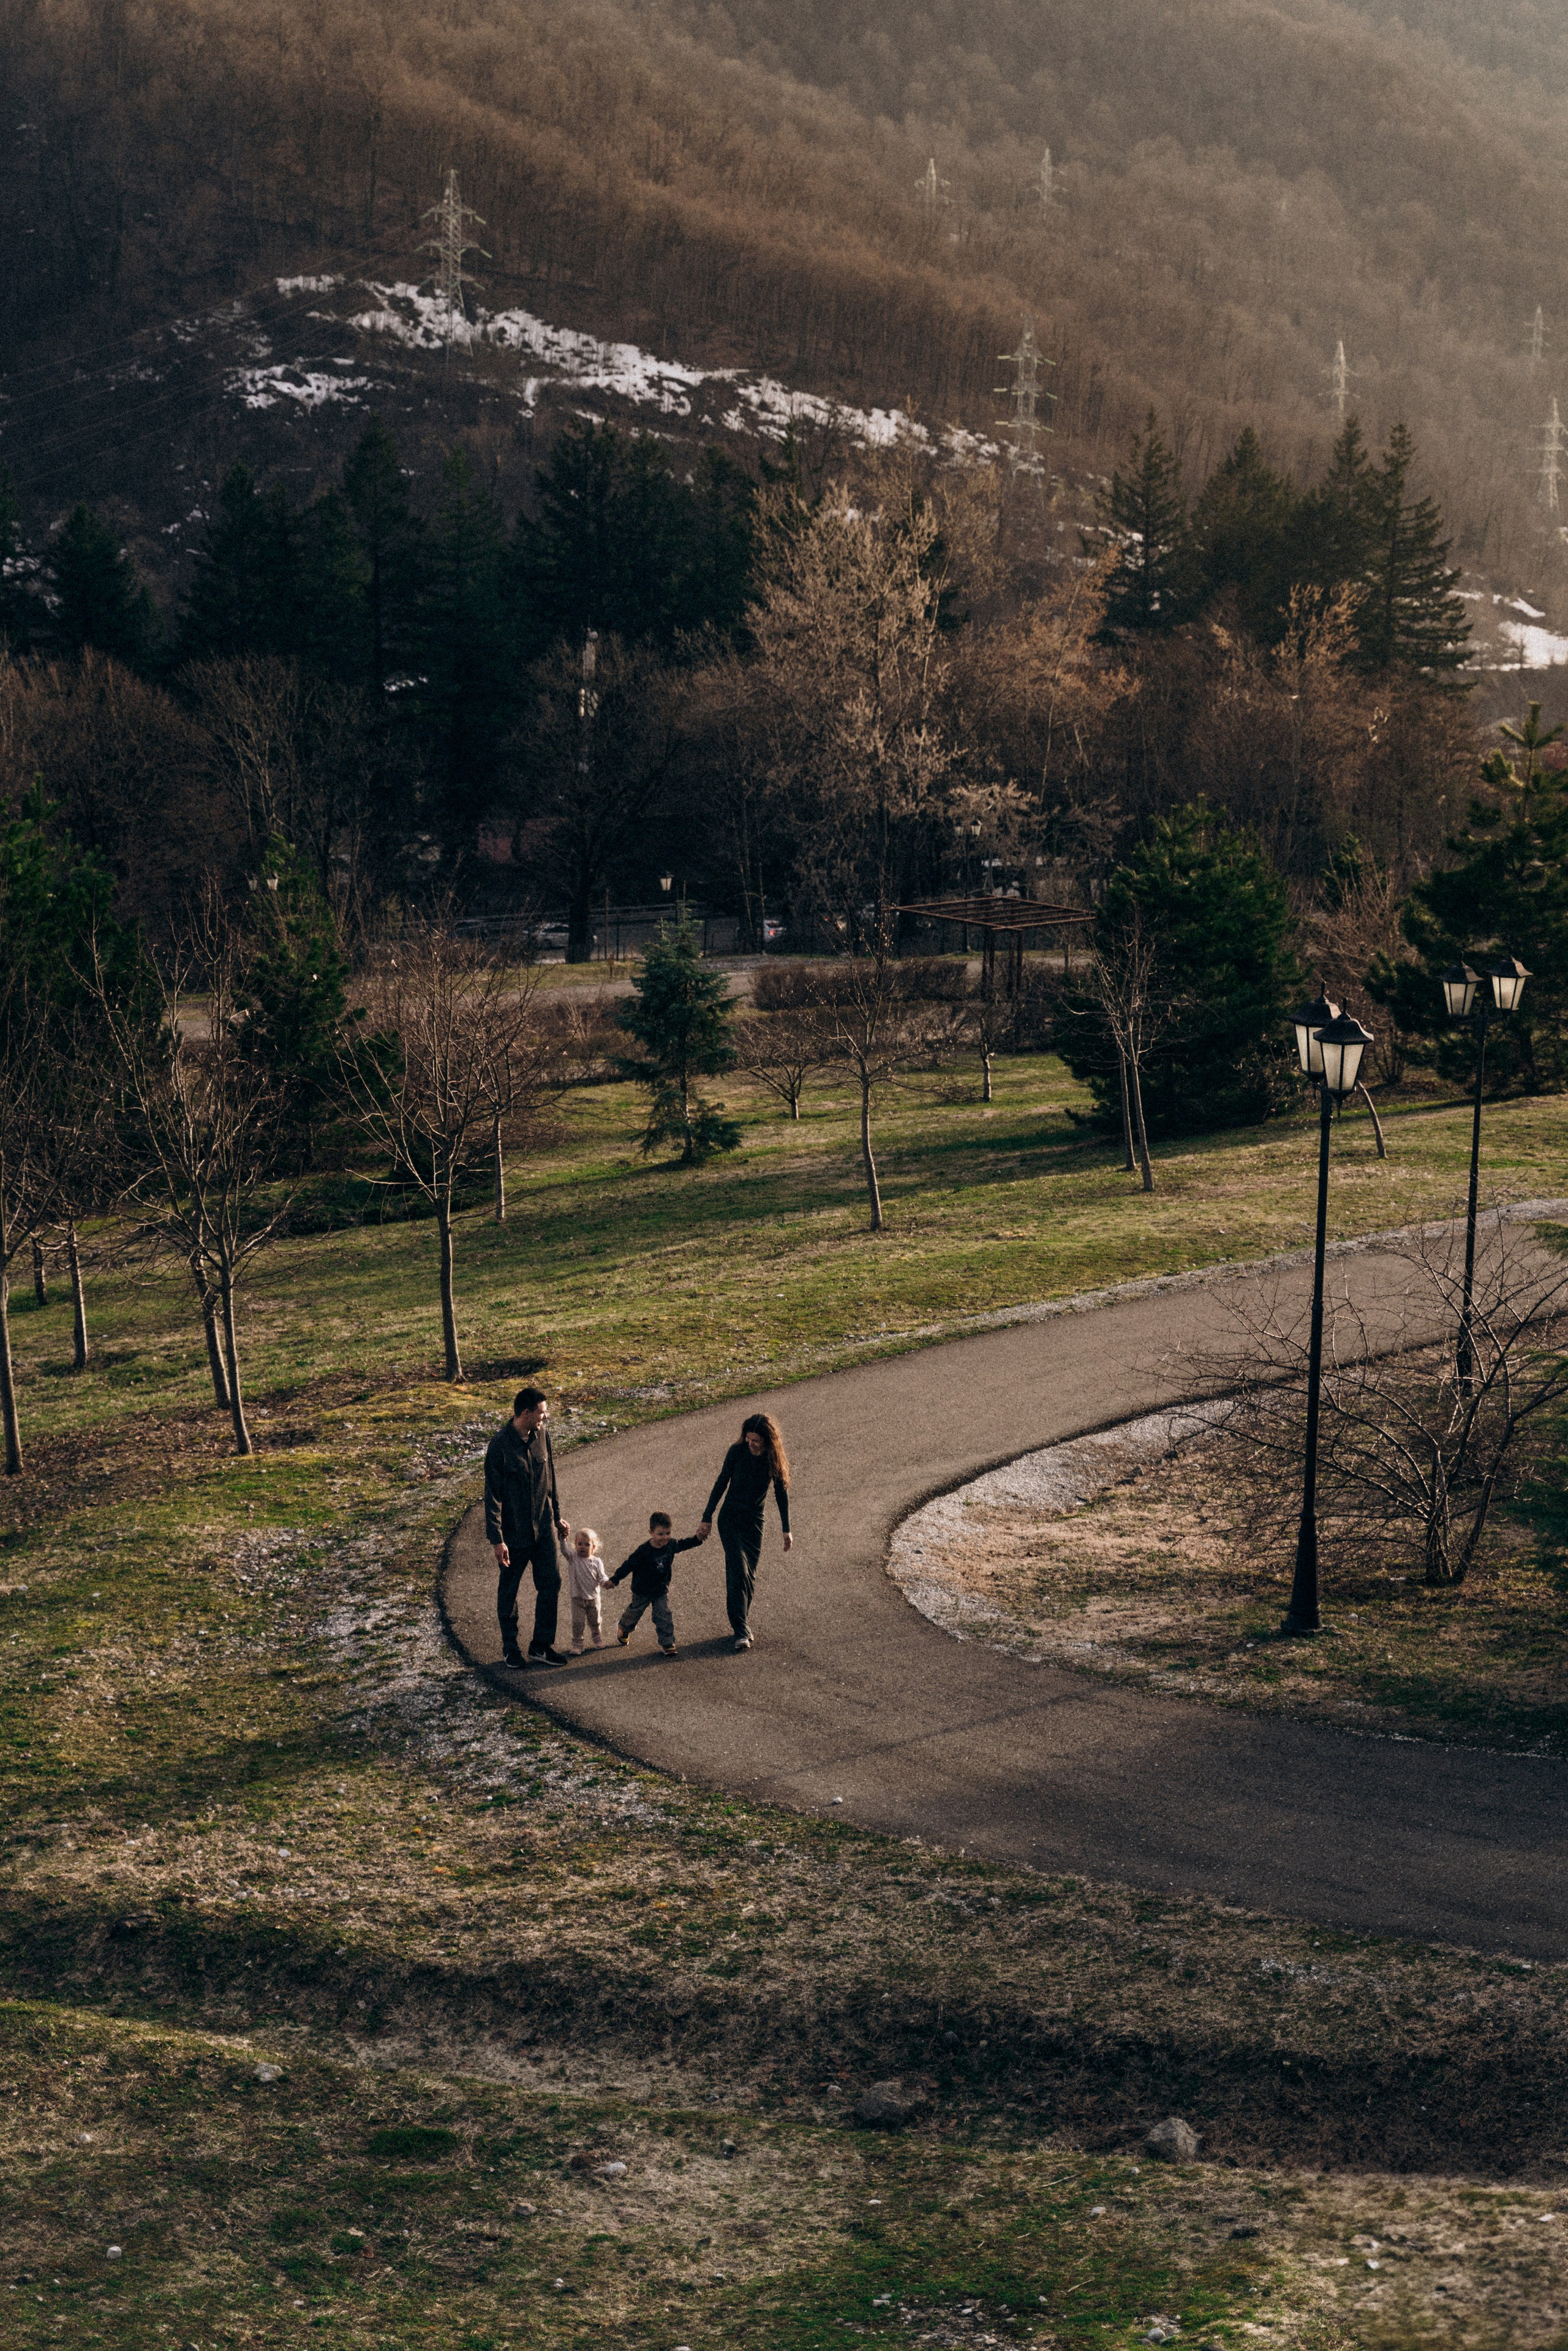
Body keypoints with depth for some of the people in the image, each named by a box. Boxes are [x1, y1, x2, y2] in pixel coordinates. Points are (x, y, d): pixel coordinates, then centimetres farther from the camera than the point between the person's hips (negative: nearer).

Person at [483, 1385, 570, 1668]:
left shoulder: (541, 1435, -1)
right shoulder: (500, 1446, -20)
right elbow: (493, 1496, -17)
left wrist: (557, 1517, 18)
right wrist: (497, 1540, -18)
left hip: (544, 1527, 6)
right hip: (515, 1531, -6)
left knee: (551, 1583, 6)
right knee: (508, 1590, 10)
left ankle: (541, 1646, 18)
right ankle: (510, 1647, 26)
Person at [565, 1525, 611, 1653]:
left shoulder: (597, 1562, -3)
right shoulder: (573, 1558, -7)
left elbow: (602, 1577, -2)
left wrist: (606, 1583, -24)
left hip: (593, 1598, 2)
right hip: (578, 1598, -2)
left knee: (595, 1622, 17)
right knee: (578, 1623, -1)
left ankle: (598, 1640, 38)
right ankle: (577, 1645, 10)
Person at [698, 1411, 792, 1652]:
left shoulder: (775, 1459, -9)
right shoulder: (737, 1451, -13)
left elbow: (782, 1493, 2)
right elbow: (721, 1483, -3)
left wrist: (786, 1530, 6)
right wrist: (707, 1518, 0)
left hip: (755, 1523, 2)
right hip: (730, 1519, -2)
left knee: (750, 1577, 7)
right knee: (738, 1572, -13)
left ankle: (742, 1623, 24)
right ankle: (741, 1631, -14)